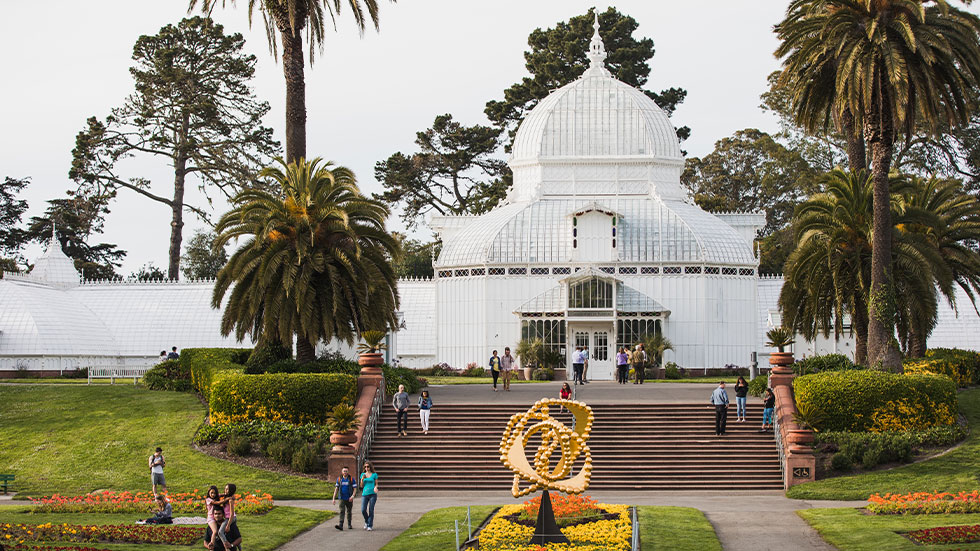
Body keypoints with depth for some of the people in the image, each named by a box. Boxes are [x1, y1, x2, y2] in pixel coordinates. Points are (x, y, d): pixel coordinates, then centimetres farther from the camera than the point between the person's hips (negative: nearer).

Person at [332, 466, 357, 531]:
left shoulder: (351, 479, -2)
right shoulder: (339, 479, 4)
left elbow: (355, 488, -4)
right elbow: (336, 489, 8)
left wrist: (352, 496, -22)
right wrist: (334, 498, 2)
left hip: (349, 499, 0)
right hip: (342, 499, 1)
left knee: (349, 512, 11)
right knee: (342, 511, -13)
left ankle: (349, 525, 25)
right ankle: (340, 525, -24)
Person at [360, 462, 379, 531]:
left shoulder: (374, 475, 4)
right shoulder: (363, 474, 11)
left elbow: (376, 484, 6)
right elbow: (361, 486, 12)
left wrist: (375, 487, -16)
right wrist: (362, 479, -6)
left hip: (372, 494, -2)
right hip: (365, 494, 2)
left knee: (371, 510, -4)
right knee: (363, 510, -7)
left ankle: (370, 525, 3)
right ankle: (366, 522, 19)